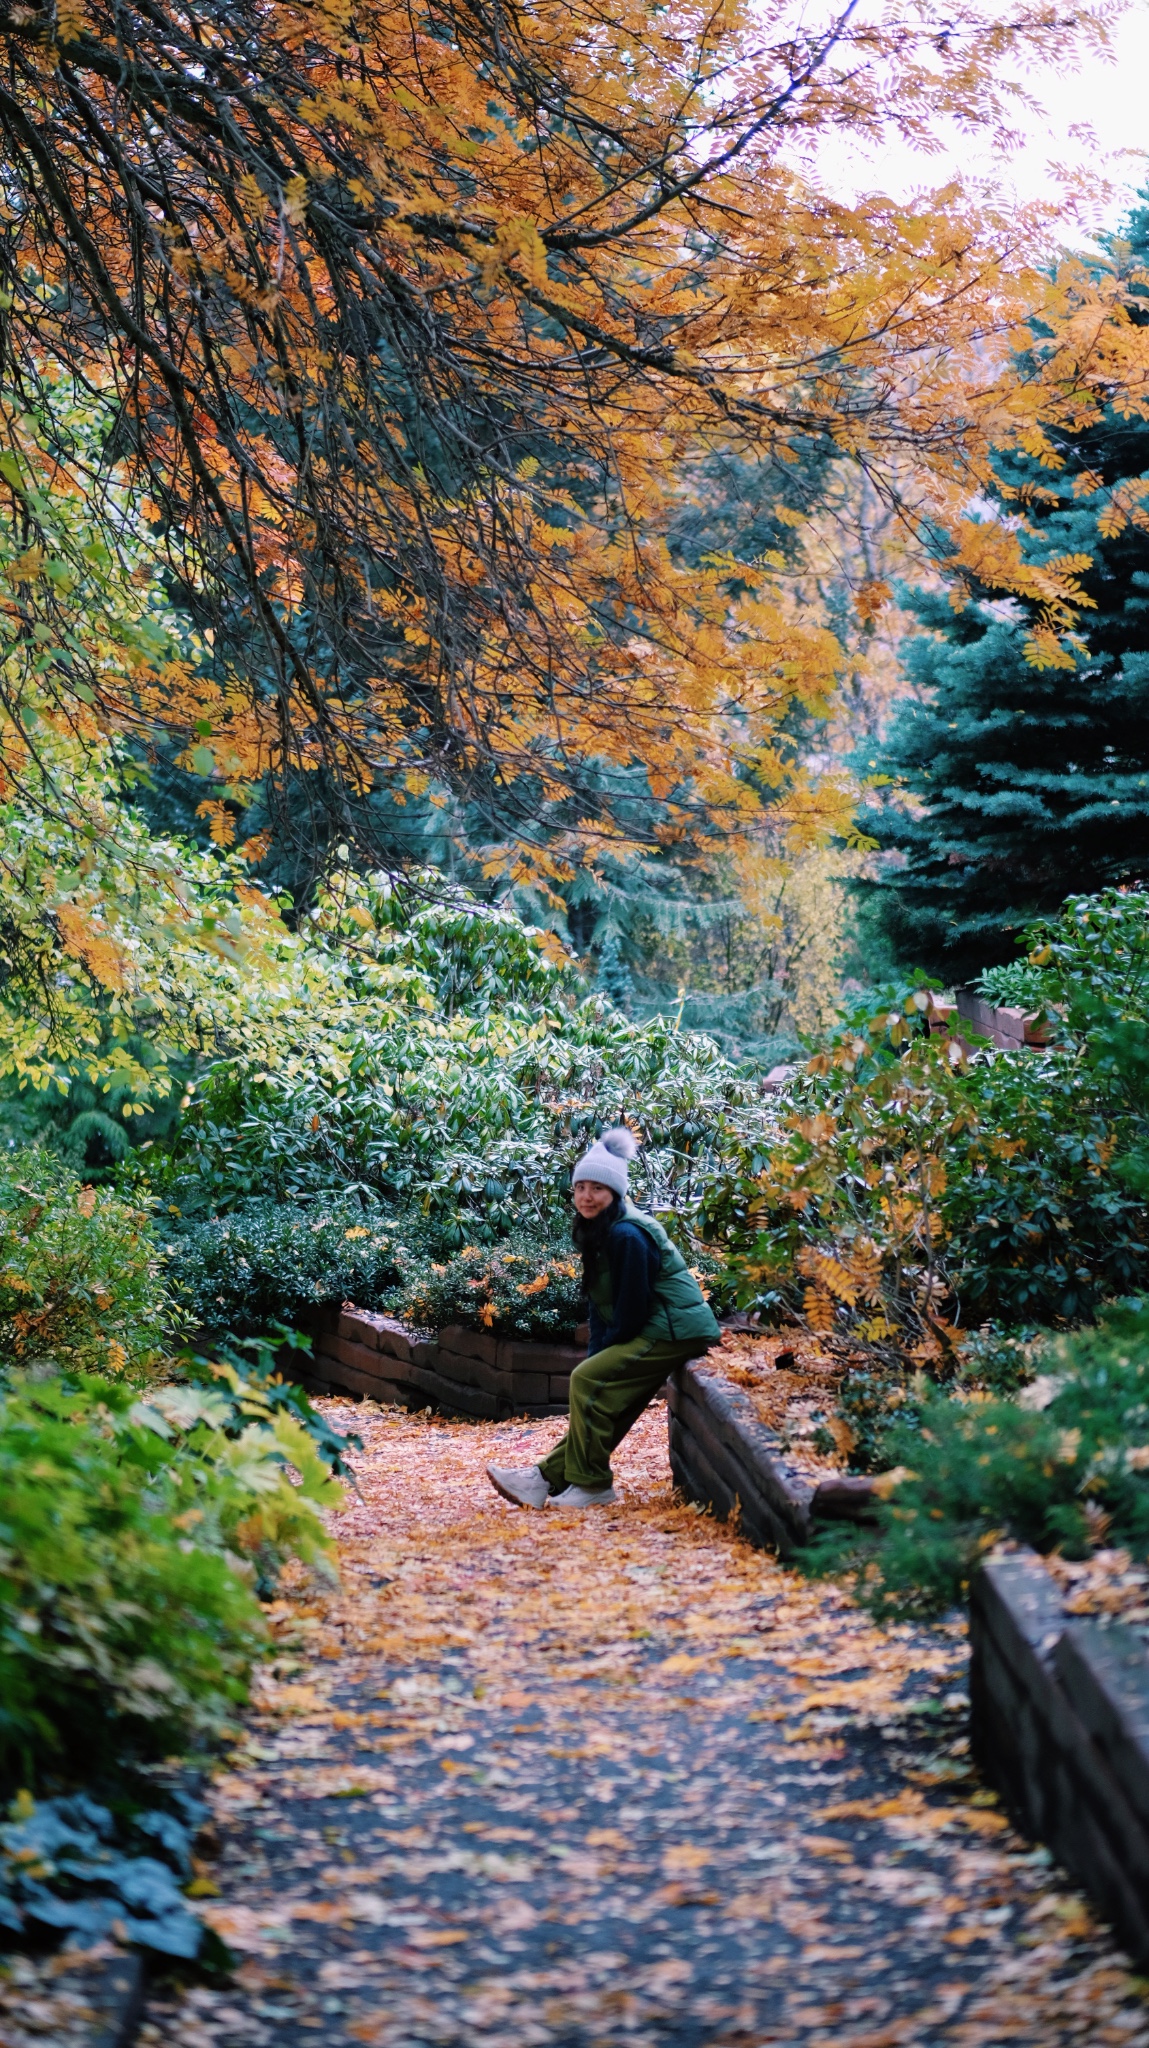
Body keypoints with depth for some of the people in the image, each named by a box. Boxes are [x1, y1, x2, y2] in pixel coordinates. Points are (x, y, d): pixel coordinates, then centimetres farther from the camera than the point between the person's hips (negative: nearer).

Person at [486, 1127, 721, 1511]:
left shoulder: (626, 1235, -19)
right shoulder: (597, 1231, 12)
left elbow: (632, 1310, -18)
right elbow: (601, 1303, 14)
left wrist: (602, 1355, -6)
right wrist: (597, 1353, 4)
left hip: (674, 1331, -10)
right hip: (659, 1331, 10)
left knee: (588, 1380, -13)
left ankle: (591, 1485, -7)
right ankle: (549, 1478, 7)